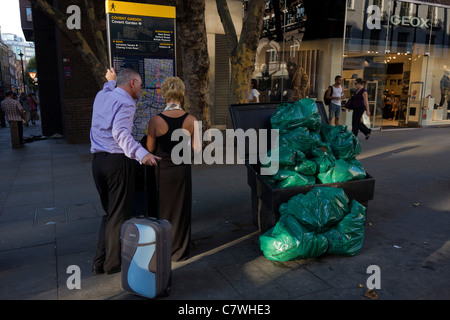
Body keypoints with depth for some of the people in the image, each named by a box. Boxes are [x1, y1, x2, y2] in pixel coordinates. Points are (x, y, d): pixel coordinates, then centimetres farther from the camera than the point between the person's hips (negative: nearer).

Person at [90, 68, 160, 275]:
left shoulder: (101, 96, 14)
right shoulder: (125, 102, -11)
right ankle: (113, 263, 13)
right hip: (118, 161, -8)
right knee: (119, 215, 3)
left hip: (98, 161, 8)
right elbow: (120, 132, -28)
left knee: (109, 213, 18)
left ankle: (99, 263, 22)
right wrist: (141, 154, -41)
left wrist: (111, 81, 62)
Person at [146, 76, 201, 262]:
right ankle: (179, 251, 29)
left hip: (161, 171, -1)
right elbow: (197, 148, -4)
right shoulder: (191, 120, -11)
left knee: (161, 211, 17)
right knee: (180, 211, 17)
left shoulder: (156, 121, -16)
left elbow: (150, 149, -7)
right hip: (182, 170, 2)